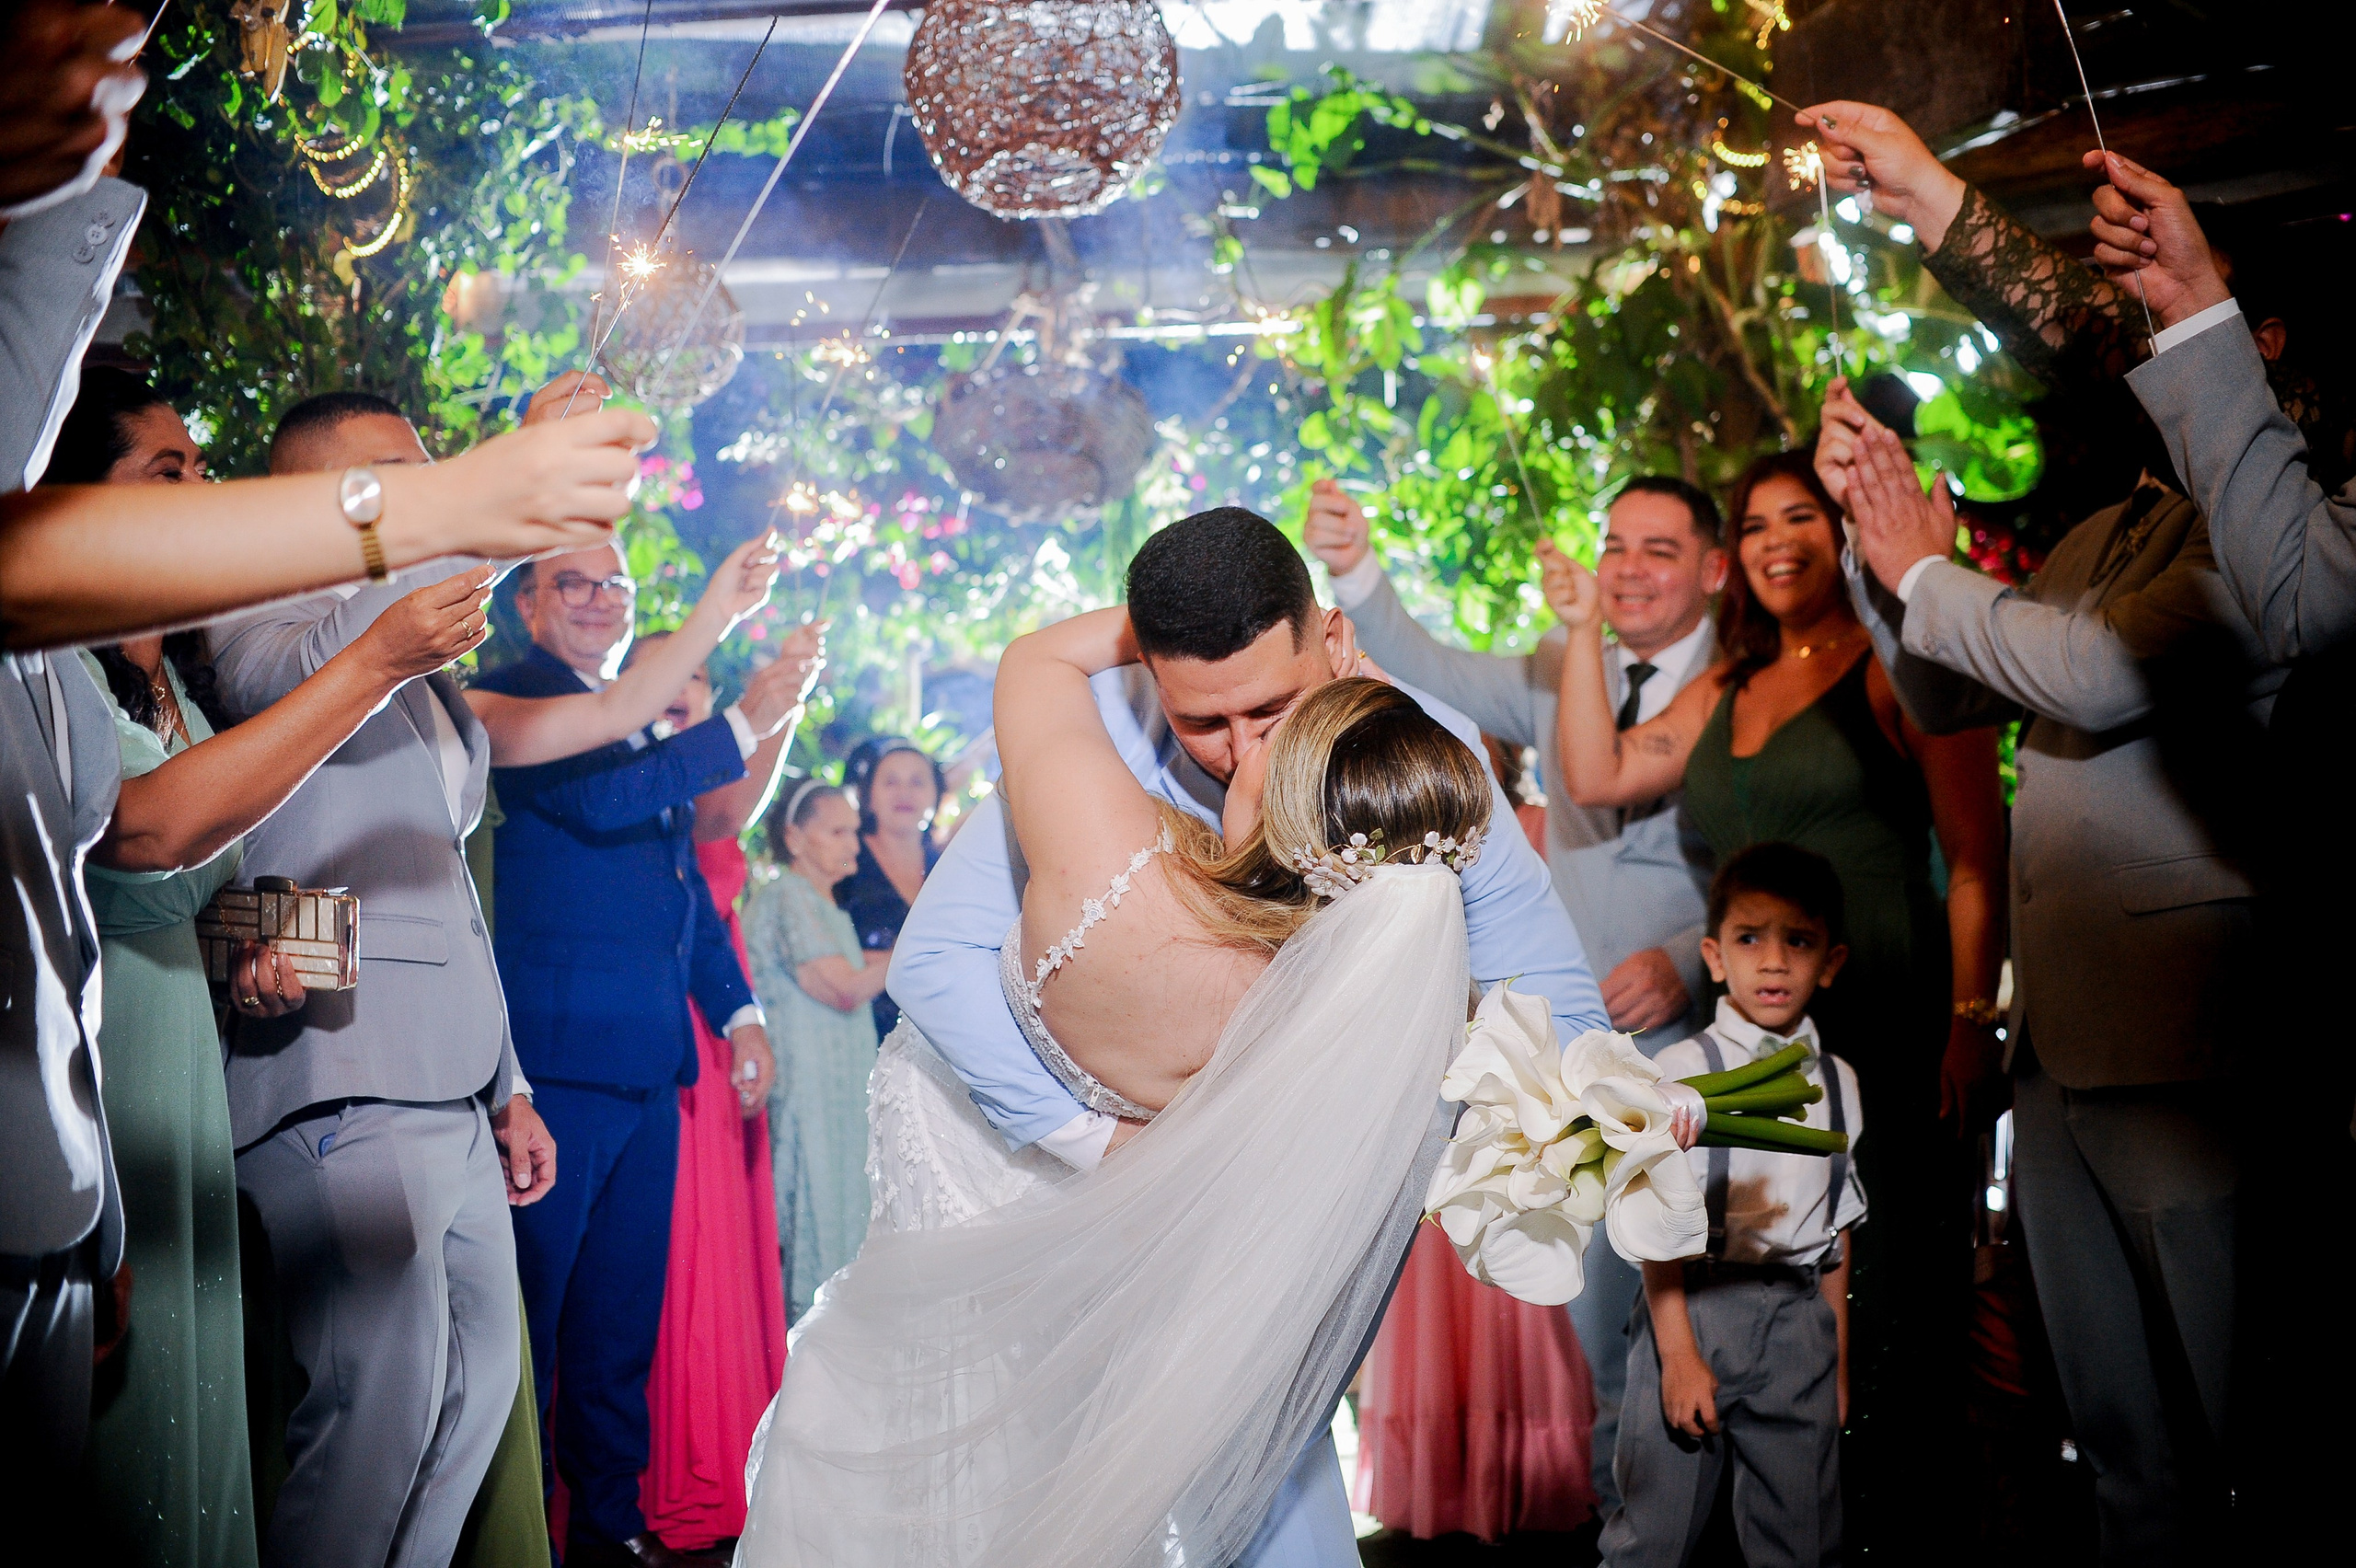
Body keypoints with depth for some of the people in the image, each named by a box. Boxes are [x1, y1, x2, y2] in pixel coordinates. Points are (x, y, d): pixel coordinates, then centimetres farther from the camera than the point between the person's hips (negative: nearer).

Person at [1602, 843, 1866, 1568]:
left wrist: (1839, 1363, 15)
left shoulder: (1837, 1082, 9)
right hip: (1695, 1305, -4)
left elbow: (1838, 1231, 14)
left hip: (1799, 1322, 4)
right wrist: (1680, 1354, -14)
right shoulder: (1683, 1069, -5)